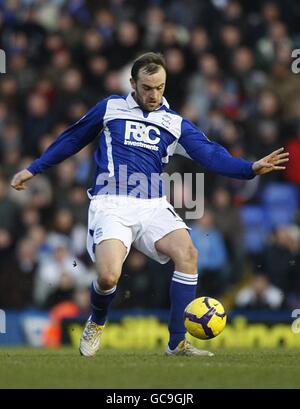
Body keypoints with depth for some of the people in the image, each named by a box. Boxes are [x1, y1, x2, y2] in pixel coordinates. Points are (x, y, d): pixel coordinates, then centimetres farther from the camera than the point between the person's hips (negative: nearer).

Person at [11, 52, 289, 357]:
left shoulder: (175, 124, 13)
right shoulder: (111, 108, 10)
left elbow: (211, 155, 2)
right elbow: (72, 139, 21)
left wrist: (252, 168, -14)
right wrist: (33, 169, 24)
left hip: (153, 207, 2)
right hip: (111, 205, -2)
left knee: (187, 252, -25)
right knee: (109, 276, -25)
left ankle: (177, 343, -16)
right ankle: (96, 323, 12)